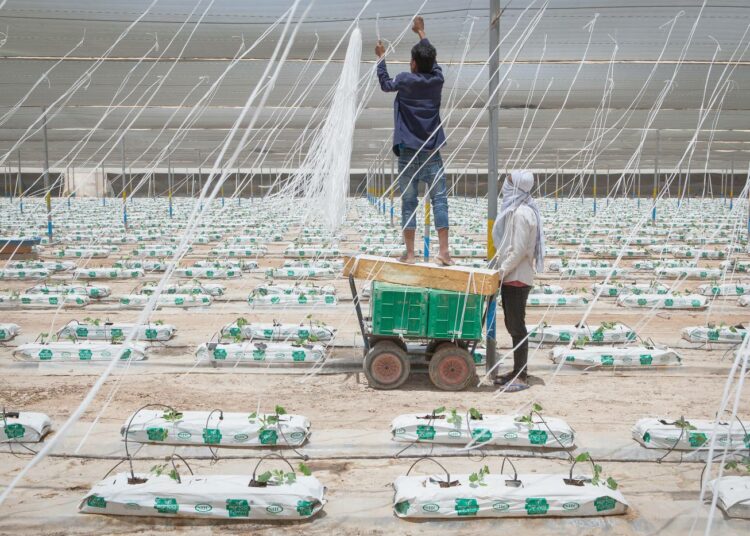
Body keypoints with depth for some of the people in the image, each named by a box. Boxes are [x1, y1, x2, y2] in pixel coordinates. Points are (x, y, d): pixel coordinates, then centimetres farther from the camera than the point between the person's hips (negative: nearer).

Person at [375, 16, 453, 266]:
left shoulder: (406, 80, -5)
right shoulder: (437, 79, 3)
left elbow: (385, 84, 16)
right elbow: (433, 59, 24)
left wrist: (381, 57, 30)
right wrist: (421, 32, 38)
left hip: (409, 153, -2)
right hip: (432, 152, 2)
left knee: (409, 204, 2)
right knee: (439, 201, 1)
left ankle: (409, 253, 4)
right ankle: (444, 251, -5)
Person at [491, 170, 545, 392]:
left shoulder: (521, 213, -18)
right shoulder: (515, 209, 13)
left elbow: (519, 250, -22)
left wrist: (501, 271, -15)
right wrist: (501, 269, 14)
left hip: (517, 278, -10)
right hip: (511, 277, 10)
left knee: (517, 327, -5)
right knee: (512, 324, 15)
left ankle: (521, 377, 1)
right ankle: (519, 369, 25)